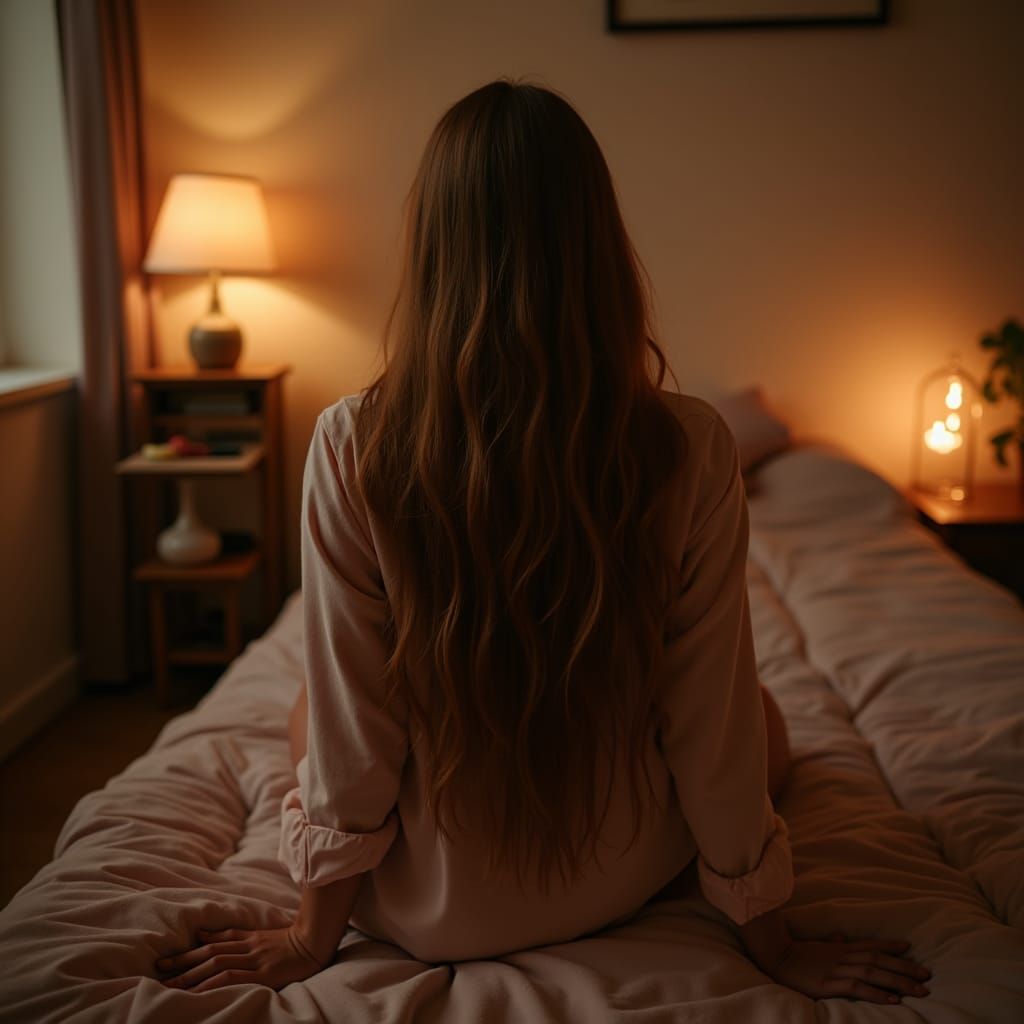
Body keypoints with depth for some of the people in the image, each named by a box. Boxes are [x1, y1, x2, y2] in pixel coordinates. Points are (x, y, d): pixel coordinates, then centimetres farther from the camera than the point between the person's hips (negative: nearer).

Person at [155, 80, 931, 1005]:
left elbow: (350, 727, -17)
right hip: (624, 885, 1)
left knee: (306, 708, 32)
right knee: (762, 714, 31)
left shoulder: (354, 450, -24)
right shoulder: (691, 452, -22)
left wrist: (314, 936, -1)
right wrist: (772, 939, 0)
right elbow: (713, 723, -15)